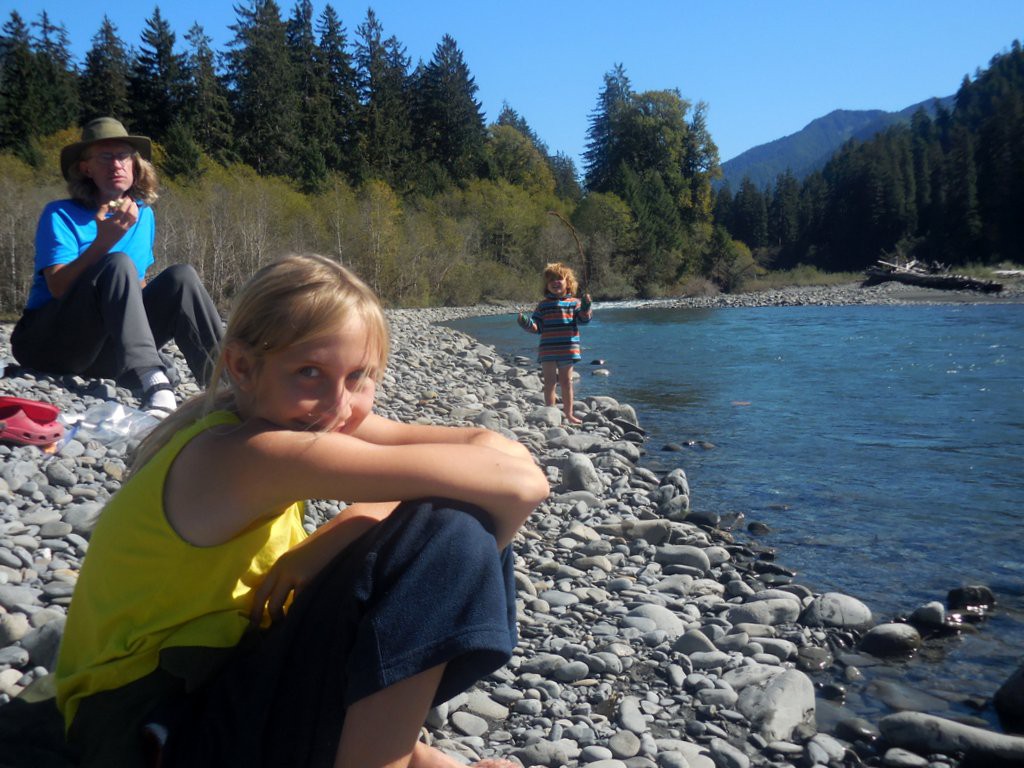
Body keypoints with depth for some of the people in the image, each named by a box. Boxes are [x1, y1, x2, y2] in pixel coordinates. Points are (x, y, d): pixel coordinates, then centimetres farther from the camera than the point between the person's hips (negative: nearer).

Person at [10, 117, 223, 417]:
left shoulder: (143, 214, 12)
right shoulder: (60, 215, -6)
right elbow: (58, 287, -18)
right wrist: (103, 242, -29)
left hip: (104, 352, 5)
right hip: (48, 343, -5)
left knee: (180, 276, -14)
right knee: (118, 264, -29)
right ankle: (152, 383, -51)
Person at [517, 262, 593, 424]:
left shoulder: (574, 303, 5)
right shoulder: (543, 305, 6)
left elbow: (583, 320, -3)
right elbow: (536, 326, 5)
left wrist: (586, 306, -18)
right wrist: (526, 322, -13)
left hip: (568, 349, 1)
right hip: (548, 350, -1)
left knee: (566, 382, 11)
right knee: (550, 382, 1)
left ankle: (568, 413, 22)